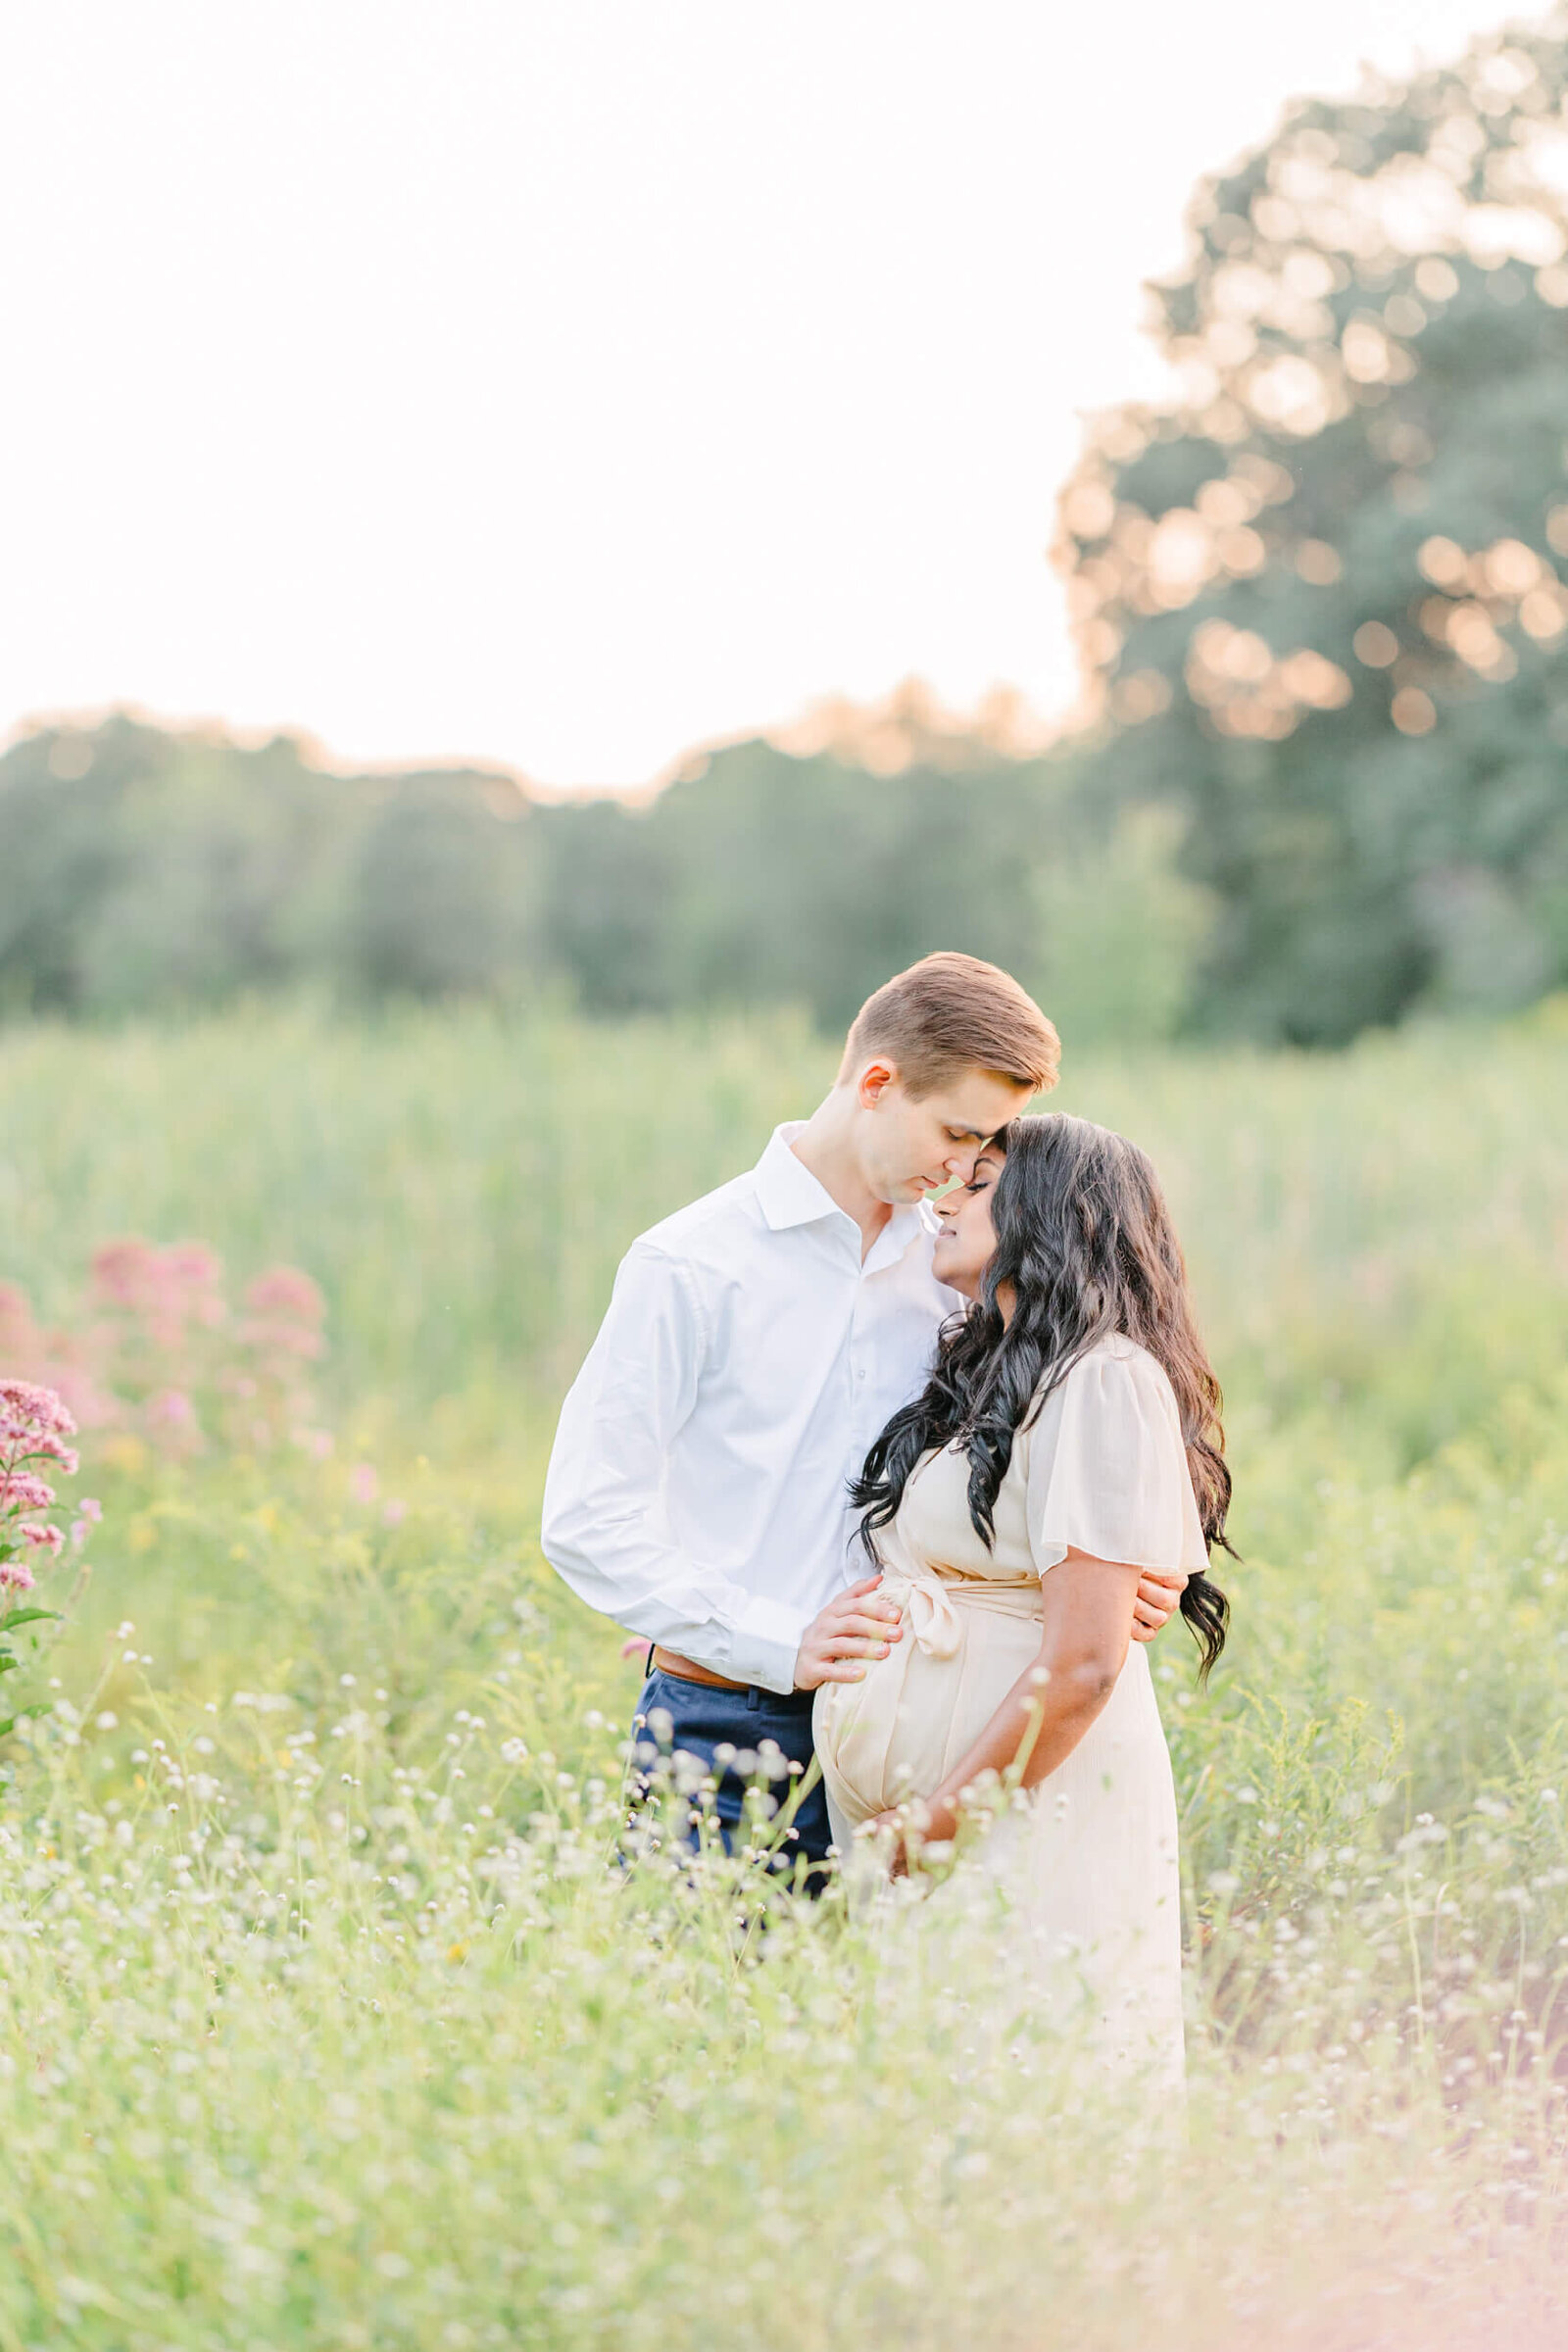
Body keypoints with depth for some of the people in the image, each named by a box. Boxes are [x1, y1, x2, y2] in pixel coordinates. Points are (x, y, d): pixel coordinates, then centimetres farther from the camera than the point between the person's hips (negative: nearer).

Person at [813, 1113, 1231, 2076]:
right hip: (904, 1823, 8)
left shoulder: (1103, 1384, -10)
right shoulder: (971, 1377, 17)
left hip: (1031, 1818, -8)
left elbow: (1082, 1665, -17)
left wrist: (928, 1831, -15)